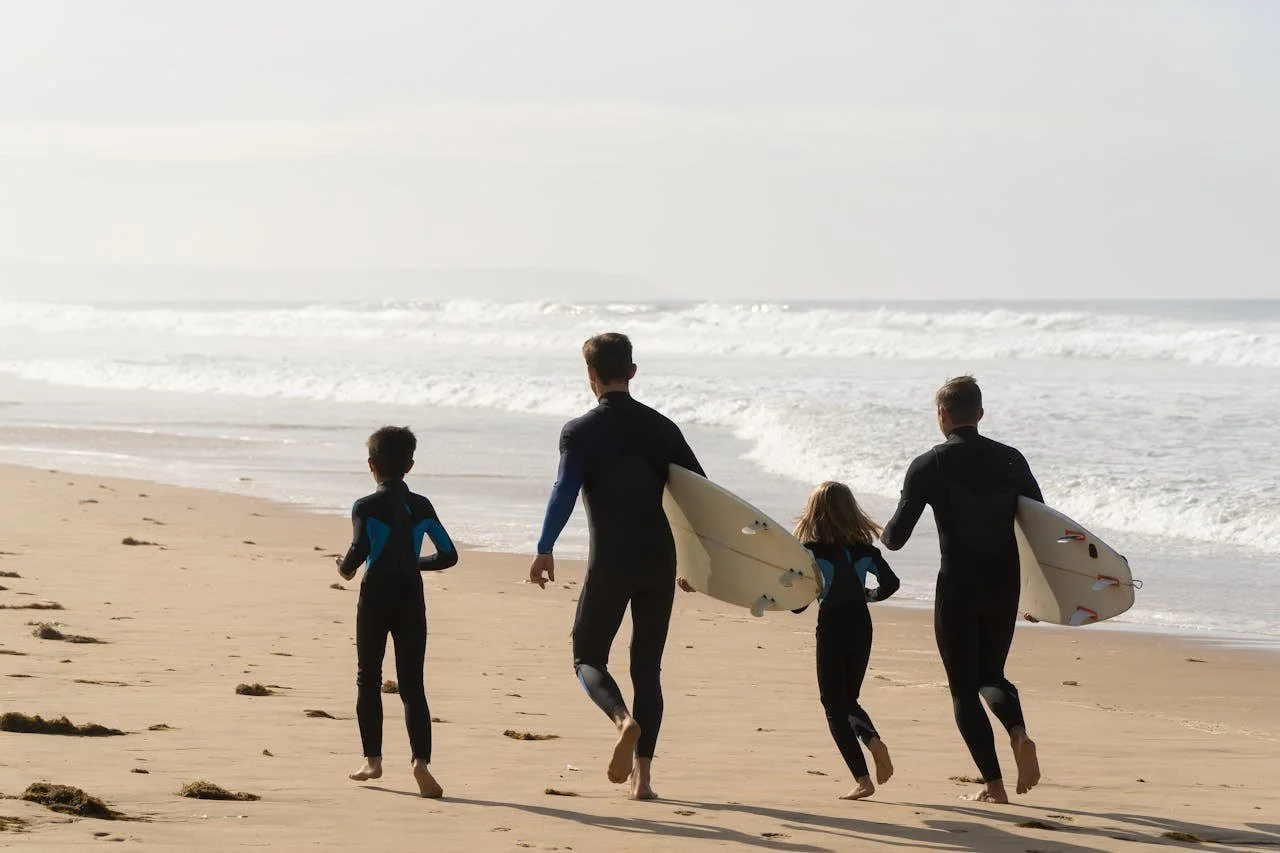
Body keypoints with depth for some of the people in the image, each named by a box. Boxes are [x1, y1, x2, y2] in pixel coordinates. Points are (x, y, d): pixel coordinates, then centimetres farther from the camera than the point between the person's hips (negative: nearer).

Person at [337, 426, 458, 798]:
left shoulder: (366, 508, -6)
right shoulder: (422, 507, 5)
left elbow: (359, 550, -21)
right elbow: (448, 555, 6)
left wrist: (345, 569, 0)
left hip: (375, 600, -2)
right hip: (412, 601, 2)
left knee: (368, 680, 15)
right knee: (412, 685, -1)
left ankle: (372, 760, 18)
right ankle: (421, 760, -20)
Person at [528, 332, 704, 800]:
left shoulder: (580, 431, -3)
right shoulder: (661, 427, 9)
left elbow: (565, 491, -18)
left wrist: (544, 549, -22)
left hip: (610, 563, -4)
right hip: (659, 561, 4)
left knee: (588, 658, 10)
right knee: (647, 667, 11)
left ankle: (624, 719, -21)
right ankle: (642, 775, 5)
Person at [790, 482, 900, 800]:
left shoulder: (812, 550, -9)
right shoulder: (863, 546, 4)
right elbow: (890, 583, 4)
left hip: (831, 628, -5)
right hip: (861, 627, 5)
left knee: (834, 705, 3)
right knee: (848, 700, 20)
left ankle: (862, 780, -7)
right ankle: (874, 741, -11)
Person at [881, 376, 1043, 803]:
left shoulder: (928, 466, -8)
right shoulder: (1010, 460, 3)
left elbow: (895, 538, -7)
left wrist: (885, 533, 17)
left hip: (958, 588, -4)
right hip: (1005, 587, 4)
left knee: (964, 688, 8)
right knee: (990, 674, 21)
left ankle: (993, 785, 2)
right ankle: (1019, 734, -9)